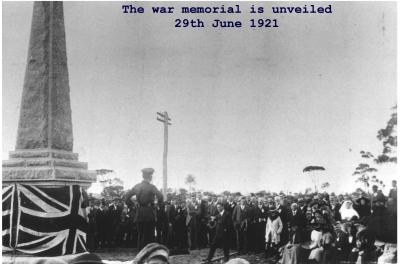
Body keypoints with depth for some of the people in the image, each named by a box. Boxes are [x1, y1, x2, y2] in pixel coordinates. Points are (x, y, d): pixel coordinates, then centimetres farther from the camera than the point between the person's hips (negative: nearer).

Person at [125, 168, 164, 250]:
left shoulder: (137, 186, 7)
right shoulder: (151, 187, -10)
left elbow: (128, 195, 13)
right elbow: (160, 196, -23)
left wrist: (131, 204, 21)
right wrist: (161, 204, -8)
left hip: (139, 213, 5)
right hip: (149, 212, -5)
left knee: (140, 235, 13)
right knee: (149, 235, 1)